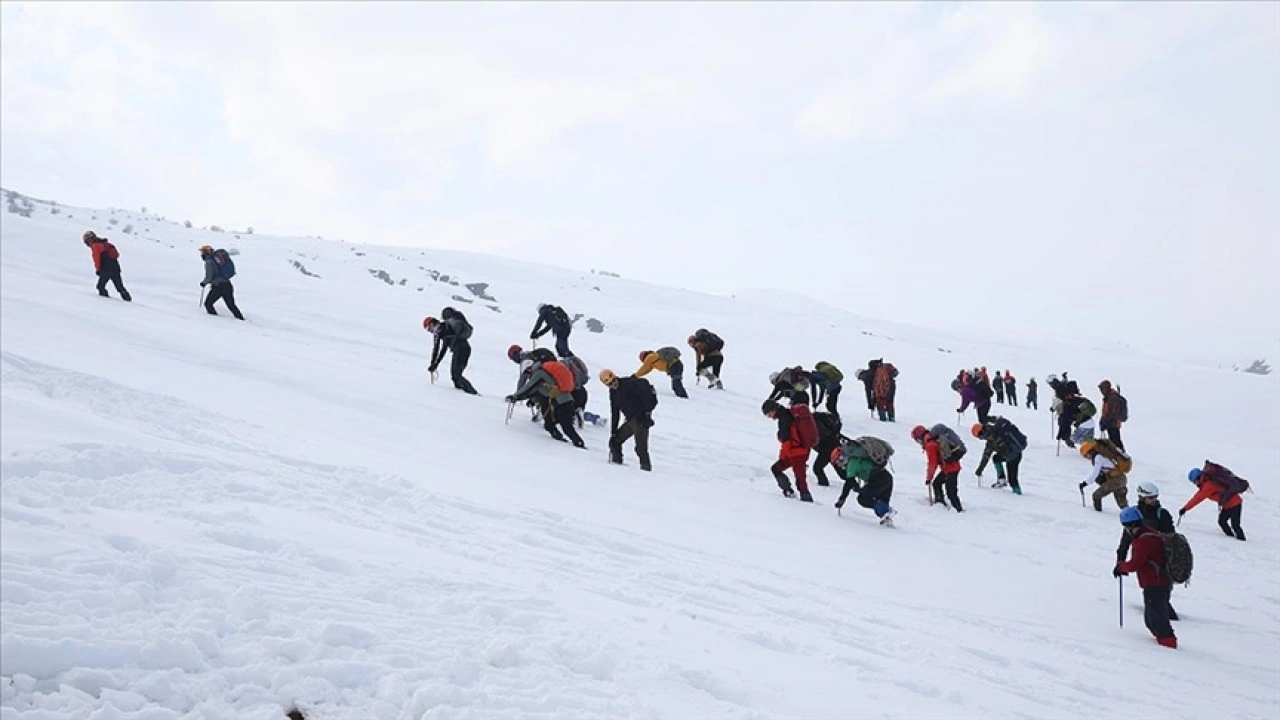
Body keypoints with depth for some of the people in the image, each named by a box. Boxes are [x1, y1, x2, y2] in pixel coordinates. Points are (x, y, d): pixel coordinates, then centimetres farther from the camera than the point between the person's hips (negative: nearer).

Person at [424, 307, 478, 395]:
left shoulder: (438, 329, 6)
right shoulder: (446, 327, 32)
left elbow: (436, 348, 1)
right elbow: (443, 349, 34)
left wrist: (432, 364, 8)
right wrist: (436, 364, 34)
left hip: (459, 348, -8)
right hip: (467, 347, 9)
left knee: (456, 375, -8)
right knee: (455, 374, 13)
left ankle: (473, 392, -22)